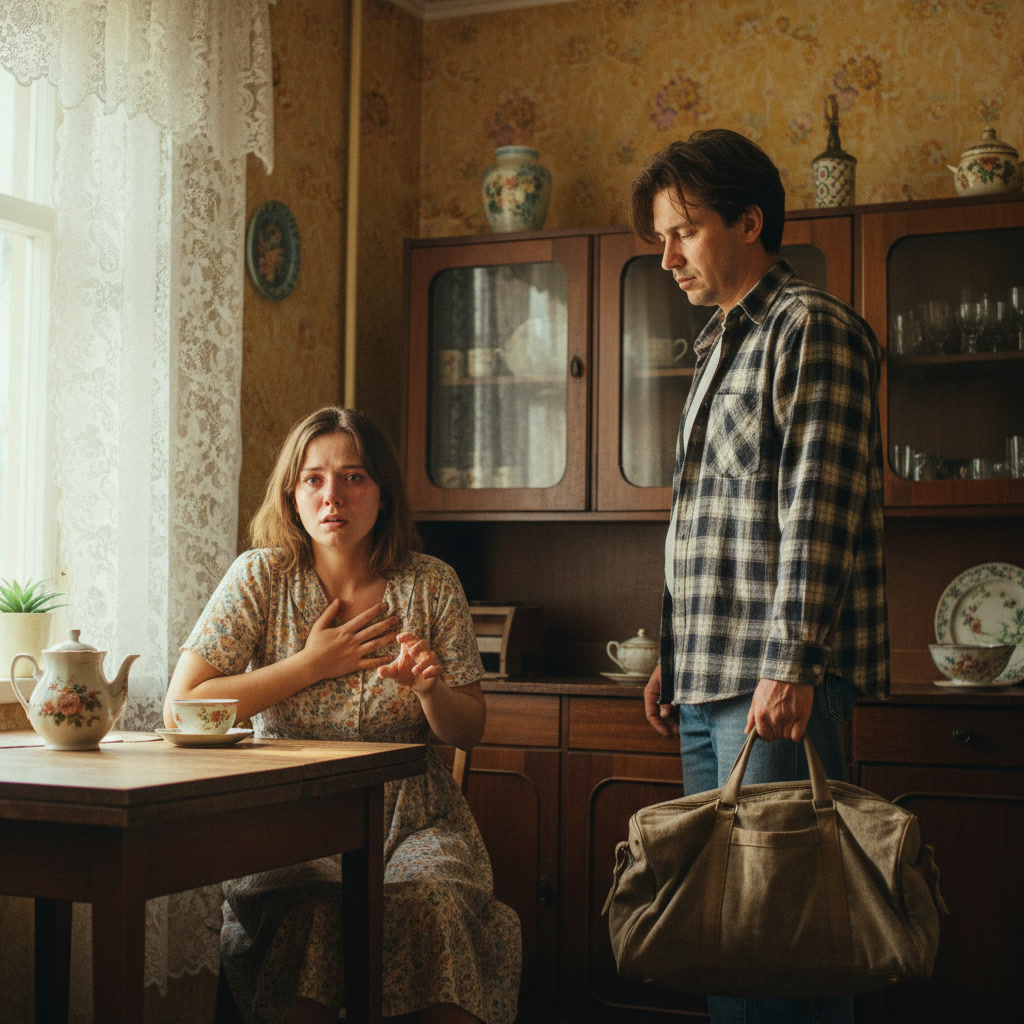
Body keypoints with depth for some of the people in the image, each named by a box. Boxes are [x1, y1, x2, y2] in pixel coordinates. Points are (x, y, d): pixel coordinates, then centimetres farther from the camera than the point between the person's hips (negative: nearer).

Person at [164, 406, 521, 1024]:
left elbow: (469, 732, 7)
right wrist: (310, 665, -11)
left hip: (411, 816, 1)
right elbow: (181, 707, -8)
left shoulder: (431, 585, 1)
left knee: (434, 900, -29)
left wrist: (428, 686, -16)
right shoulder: (263, 577, -2)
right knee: (306, 907, -31)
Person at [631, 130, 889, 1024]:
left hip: (779, 681, -9)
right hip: (712, 682, 9)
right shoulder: (725, 344, 21)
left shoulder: (810, 327, -7)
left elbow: (818, 511, -17)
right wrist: (676, 659, 19)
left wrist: (790, 666, -23)